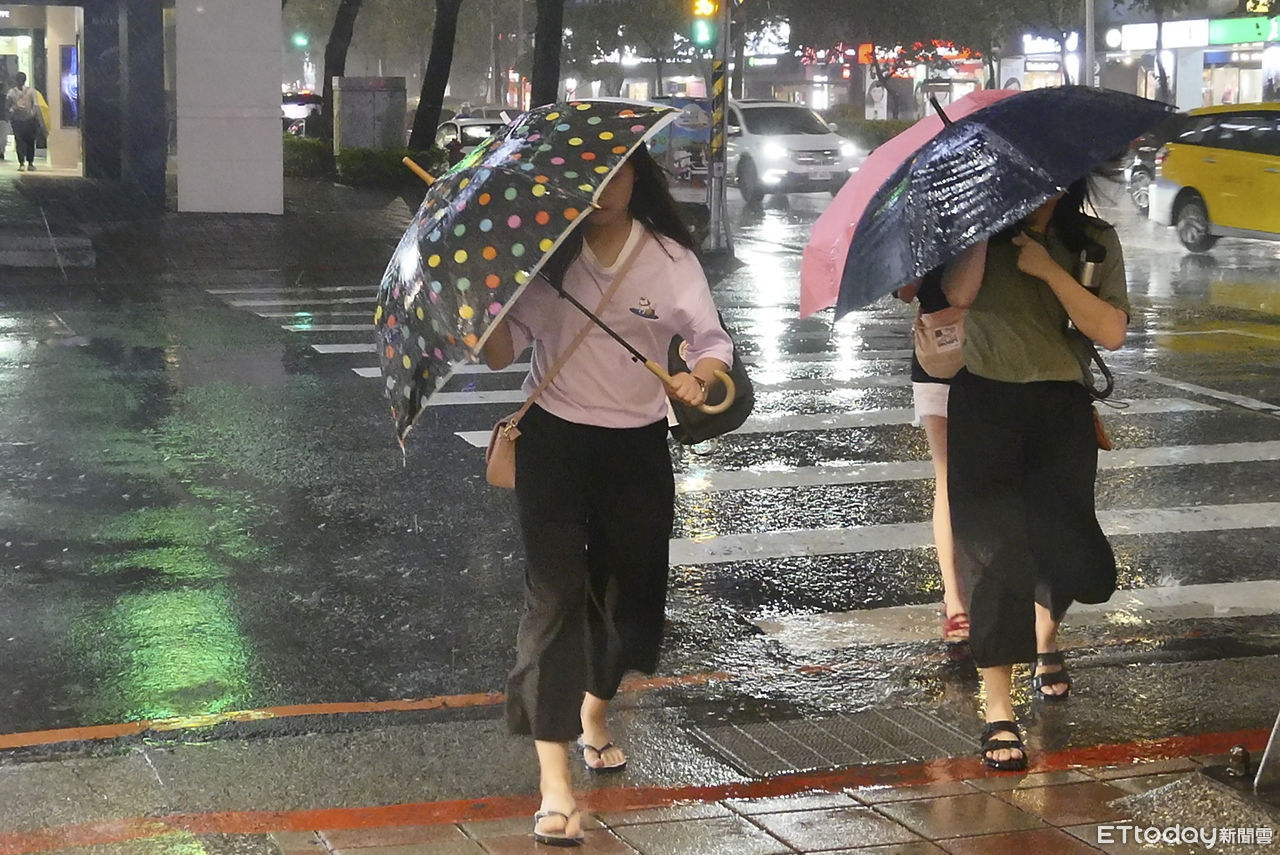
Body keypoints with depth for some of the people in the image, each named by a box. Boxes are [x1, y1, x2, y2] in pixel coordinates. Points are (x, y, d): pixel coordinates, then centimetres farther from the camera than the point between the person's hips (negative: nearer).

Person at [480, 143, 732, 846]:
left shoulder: (669, 259, -4)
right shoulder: (547, 256, -5)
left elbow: (712, 339, -12)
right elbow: (501, 353, -5)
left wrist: (699, 376, -33)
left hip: (636, 446, 2)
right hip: (554, 441, -2)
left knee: (628, 586, 13)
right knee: (555, 594, -11)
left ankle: (594, 710, 46)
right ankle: (554, 782, -14)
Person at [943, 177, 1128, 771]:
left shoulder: (1094, 242, 4)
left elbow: (1111, 333, -8)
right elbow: (960, 293, -20)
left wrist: (1050, 270, -16)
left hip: (1061, 409, 2)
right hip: (983, 404, -2)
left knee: (1064, 546, 4)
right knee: (994, 549, -8)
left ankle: (1046, 638, 41)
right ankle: (998, 710, -4)